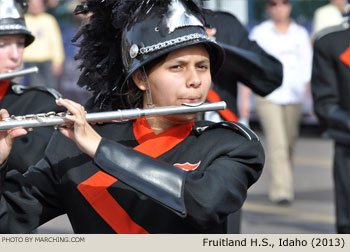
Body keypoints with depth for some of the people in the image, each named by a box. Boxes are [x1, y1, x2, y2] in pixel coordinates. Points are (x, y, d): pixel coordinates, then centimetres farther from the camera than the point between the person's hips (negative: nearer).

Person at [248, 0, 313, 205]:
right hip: (268, 95, -3)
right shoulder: (259, 33, 1)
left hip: (293, 96, 3)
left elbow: (307, 69, 9)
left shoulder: (300, 33, 9)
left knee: (289, 143, 9)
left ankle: (283, 186, 29)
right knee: (277, 144, -15)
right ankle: (281, 190, -17)